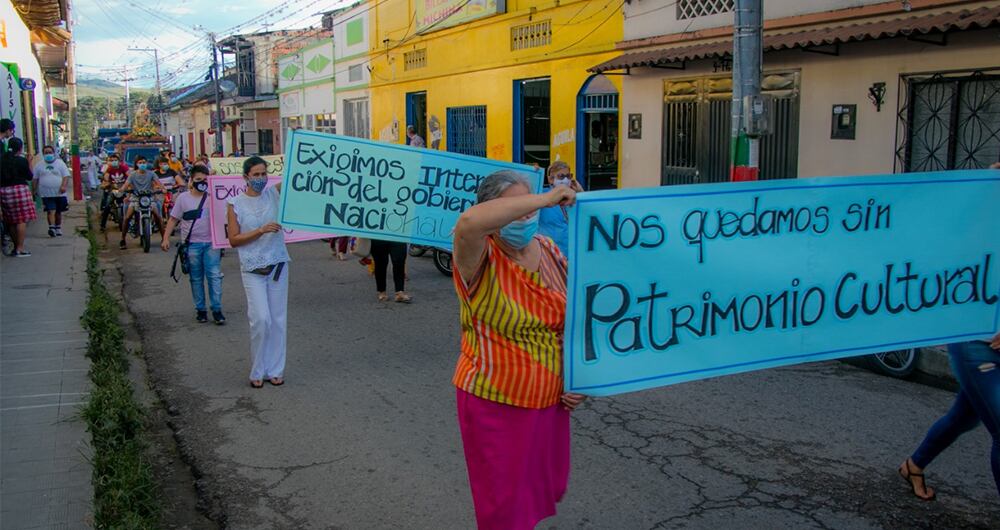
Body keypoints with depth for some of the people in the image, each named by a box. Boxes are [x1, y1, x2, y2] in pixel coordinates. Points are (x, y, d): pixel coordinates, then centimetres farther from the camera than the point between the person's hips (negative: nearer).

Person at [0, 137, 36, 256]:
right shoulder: (21, 160, -10)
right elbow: (29, 177, -1)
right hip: (19, 190, -6)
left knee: (12, 221, 15)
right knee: (22, 220, -1)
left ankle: (16, 246, 22)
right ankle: (20, 249, -4)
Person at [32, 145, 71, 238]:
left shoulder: (60, 163, 4)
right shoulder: (39, 165, 9)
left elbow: (66, 176, -3)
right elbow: (35, 179, 12)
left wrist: (64, 186, -18)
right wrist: (34, 190, 5)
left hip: (59, 193, 1)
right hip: (47, 194, -1)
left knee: (58, 212, 11)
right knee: (51, 211, -14)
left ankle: (58, 228, 22)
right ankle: (52, 228, -23)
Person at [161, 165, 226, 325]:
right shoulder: (183, 198, 4)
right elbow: (173, 219, 6)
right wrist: (166, 238, -2)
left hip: (211, 243, -1)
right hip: (191, 244, 1)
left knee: (214, 276, -4)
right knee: (196, 279, 9)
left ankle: (217, 309, 3)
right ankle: (200, 309, 19)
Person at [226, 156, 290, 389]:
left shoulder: (275, 193, 3)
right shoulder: (235, 204, -1)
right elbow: (233, 239, -3)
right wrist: (261, 231, -15)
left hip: (278, 265, 3)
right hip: (252, 270, -2)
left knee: (278, 320, 6)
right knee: (261, 319, -10)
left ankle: (275, 370, 17)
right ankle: (257, 371, 7)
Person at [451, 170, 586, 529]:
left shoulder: (548, 250, 1)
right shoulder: (480, 261, -17)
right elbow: (469, 223, -41)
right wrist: (545, 199, -34)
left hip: (550, 401, 6)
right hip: (495, 405, -6)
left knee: (546, 490, 22)